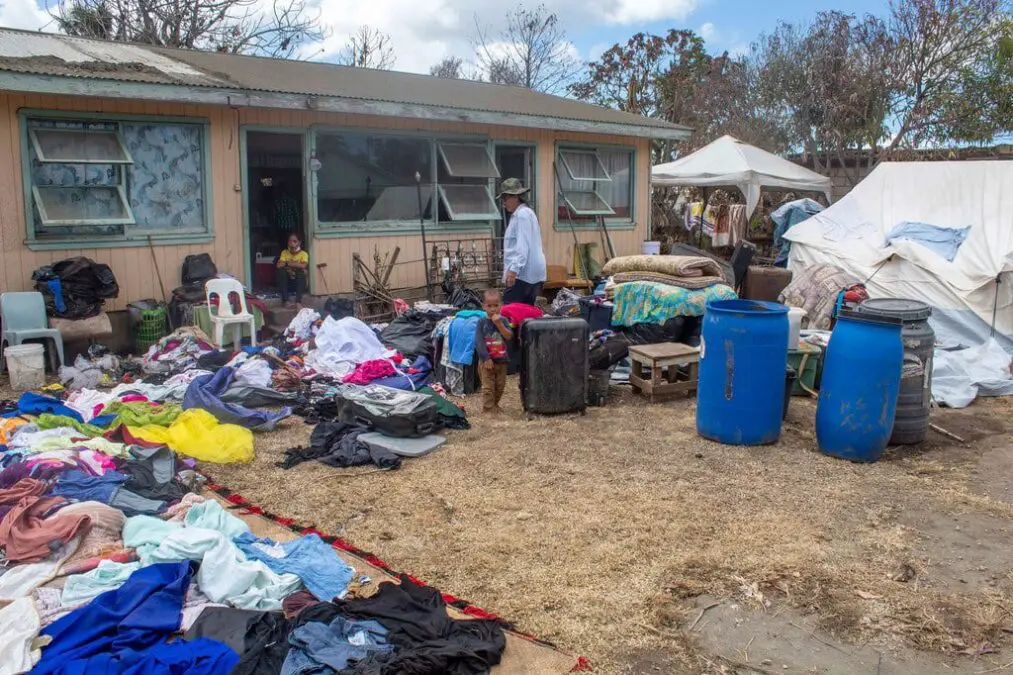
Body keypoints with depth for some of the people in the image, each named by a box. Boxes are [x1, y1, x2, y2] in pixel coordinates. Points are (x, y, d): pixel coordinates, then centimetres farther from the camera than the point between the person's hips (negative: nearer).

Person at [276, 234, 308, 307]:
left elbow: (303, 266, -25)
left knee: (300, 270, -30)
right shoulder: (284, 252, 2)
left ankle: (298, 301, -38)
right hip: (287, 281, 2)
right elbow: (279, 265, -15)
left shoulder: (303, 254, -5)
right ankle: (286, 300, -29)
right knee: (281, 270, -25)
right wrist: (296, 264, -20)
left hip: (299, 281, -2)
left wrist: (287, 263, -20)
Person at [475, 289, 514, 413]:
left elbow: (509, 337, -13)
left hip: (501, 360, 3)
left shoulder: (503, 320, 0)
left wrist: (499, 324, -23)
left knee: (500, 386, 14)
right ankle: (488, 408, 6)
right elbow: (479, 342, -12)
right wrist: (486, 358, -17)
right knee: (488, 386, -2)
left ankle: (495, 404, 32)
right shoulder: (481, 322, -7)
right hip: (487, 361, -3)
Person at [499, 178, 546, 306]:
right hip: (532, 273, 11)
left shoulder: (522, 215, -10)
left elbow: (523, 245, -19)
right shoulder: (524, 213, 22)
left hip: (523, 273, -11)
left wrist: (513, 269, -26)